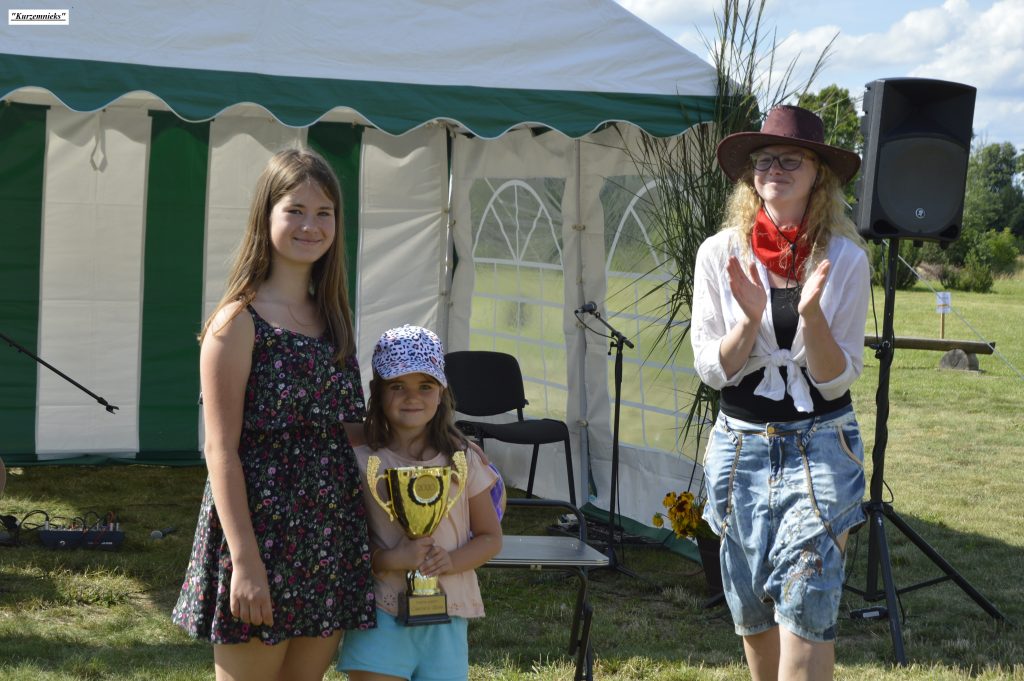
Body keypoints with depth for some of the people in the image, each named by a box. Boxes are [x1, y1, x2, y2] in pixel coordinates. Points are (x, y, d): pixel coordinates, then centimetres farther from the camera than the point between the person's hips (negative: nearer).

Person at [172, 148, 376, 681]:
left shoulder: (332, 319, 12)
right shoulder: (239, 322, -9)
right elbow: (221, 448, -12)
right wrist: (245, 559, -17)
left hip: (330, 542, 7)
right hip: (260, 533, -6)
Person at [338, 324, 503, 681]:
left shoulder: (462, 460, 2)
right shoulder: (360, 459, -5)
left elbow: (490, 537, 9)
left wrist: (451, 561, -10)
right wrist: (389, 559, -20)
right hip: (381, 615, -2)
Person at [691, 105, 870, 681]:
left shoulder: (846, 259, -4)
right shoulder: (720, 253, -1)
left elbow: (837, 380, -6)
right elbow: (711, 369, -3)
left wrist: (811, 312, -22)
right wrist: (750, 318, -20)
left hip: (820, 445, -2)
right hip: (741, 444, 2)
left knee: (807, 609, -11)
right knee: (753, 612, 11)